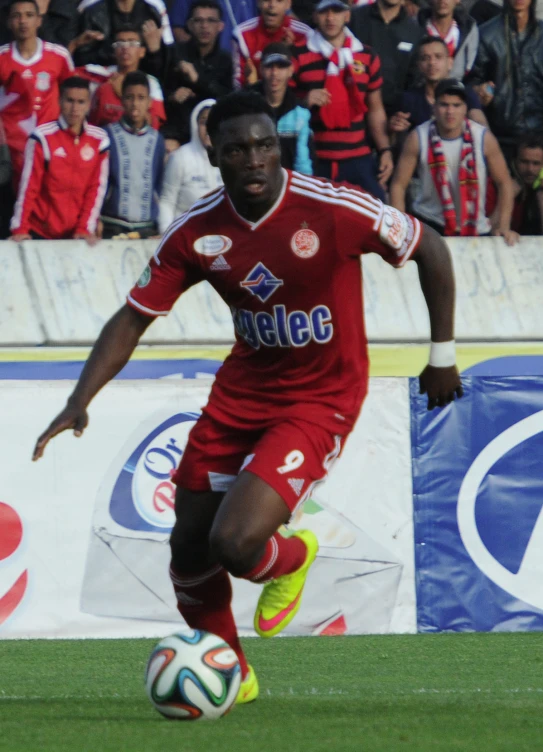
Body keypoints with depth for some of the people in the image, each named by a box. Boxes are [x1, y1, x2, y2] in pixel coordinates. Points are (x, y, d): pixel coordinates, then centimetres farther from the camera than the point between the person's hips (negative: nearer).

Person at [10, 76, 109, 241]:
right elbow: (28, 186, -8)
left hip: (78, 235, 2)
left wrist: (85, 228, -5)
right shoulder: (43, 137, -8)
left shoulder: (99, 140, 1)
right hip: (40, 233, -2)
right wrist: (20, 229, -12)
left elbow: (97, 188, 2)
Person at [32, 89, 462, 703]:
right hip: (241, 392, 5)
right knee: (188, 551, 8)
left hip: (319, 401, -5)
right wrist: (79, 403, -14)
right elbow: (132, 319, -2)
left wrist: (442, 354, -1)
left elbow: (430, 249, -7)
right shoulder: (196, 232, -9)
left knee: (234, 544, -21)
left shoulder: (333, 210, -21)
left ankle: (290, 560, 18)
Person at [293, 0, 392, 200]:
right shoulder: (298, 57, -1)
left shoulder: (367, 58, 10)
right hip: (313, 161, -2)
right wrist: (304, 103, -16)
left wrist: (385, 151, 8)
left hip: (359, 160, 2)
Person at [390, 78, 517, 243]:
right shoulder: (418, 138, -11)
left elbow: (503, 182, 0)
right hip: (429, 222, -2)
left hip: (475, 228, 2)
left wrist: (503, 226, -7)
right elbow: (398, 185, -6)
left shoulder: (483, 138, -10)